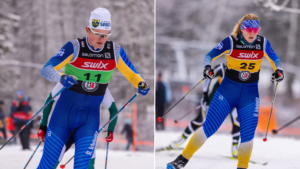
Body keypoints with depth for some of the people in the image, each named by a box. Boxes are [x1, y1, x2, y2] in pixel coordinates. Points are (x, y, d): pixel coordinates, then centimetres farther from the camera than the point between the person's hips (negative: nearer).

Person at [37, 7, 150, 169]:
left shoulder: (115, 51, -5)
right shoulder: (75, 47, -14)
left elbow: (132, 74, 6)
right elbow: (46, 69, -21)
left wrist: (141, 84, -18)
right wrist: (62, 78, -42)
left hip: (90, 118, 2)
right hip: (64, 113, -2)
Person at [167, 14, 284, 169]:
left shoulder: (263, 43, -3)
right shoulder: (231, 42, -11)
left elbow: (274, 59, 11)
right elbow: (210, 56, -9)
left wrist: (278, 70, -8)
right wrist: (207, 67, -29)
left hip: (250, 93, 2)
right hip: (228, 89, -2)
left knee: (248, 133, -9)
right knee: (209, 127, -7)